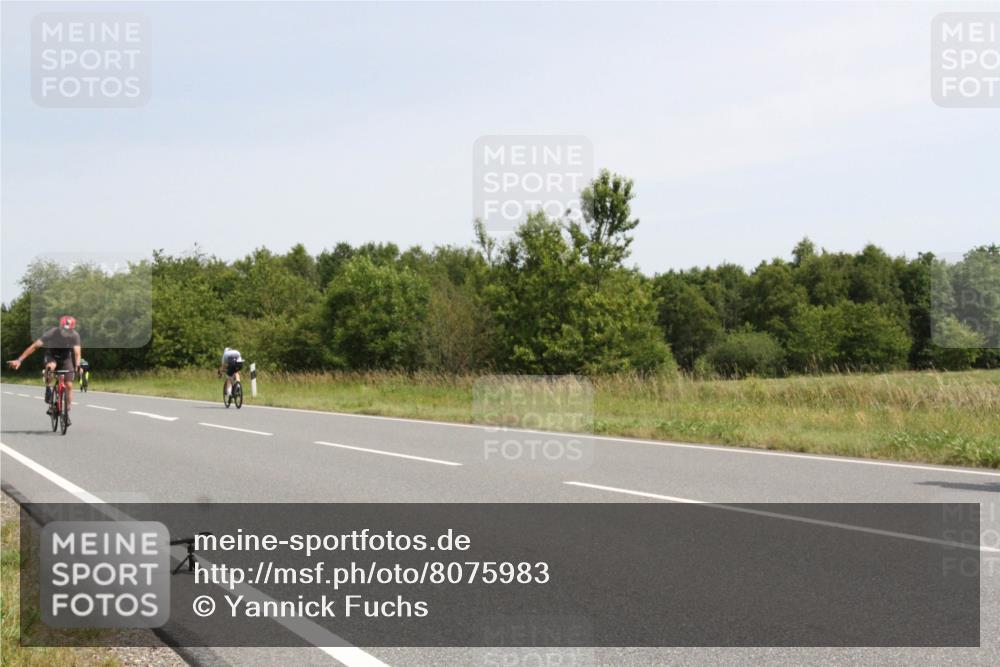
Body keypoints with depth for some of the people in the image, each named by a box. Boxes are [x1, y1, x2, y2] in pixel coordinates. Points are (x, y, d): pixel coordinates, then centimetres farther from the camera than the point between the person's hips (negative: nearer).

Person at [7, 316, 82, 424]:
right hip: (52, 356, -1)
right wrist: (19, 360, -34)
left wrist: (78, 365, -52)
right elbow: (34, 346, -29)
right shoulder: (52, 333, -28)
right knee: (50, 367, -39)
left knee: (69, 385, -12)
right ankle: (48, 389, -14)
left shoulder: (75, 335, -24)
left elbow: (77, 352, -31)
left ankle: (67, 413, 0)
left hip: (66, 358, 1)